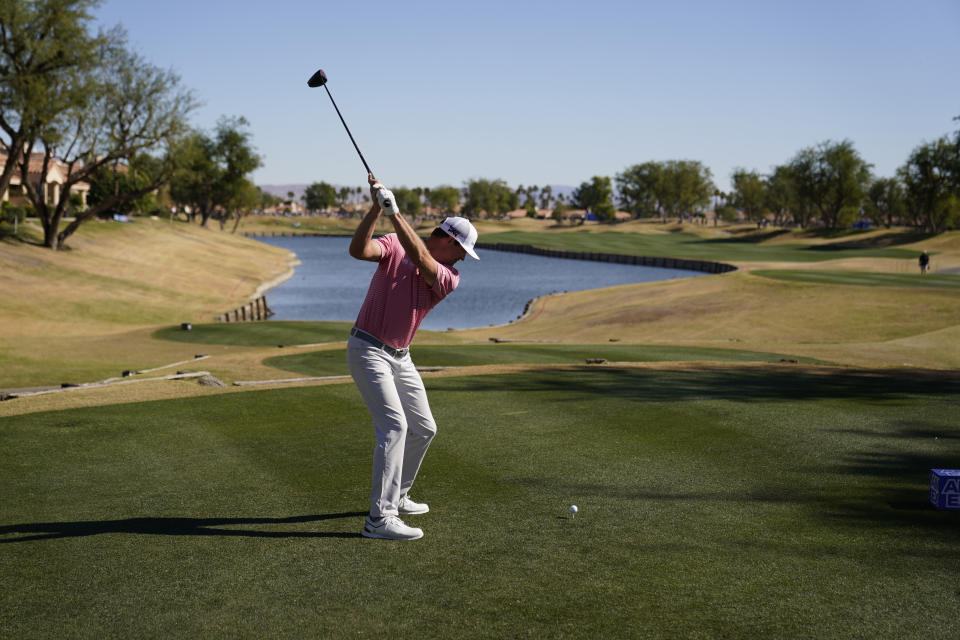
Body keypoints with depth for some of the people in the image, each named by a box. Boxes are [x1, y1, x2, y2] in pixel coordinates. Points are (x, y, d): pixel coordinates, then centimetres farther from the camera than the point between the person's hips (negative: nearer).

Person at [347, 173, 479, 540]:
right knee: (393, 425, -19)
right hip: (367, 349, -6)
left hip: (400, 357, 6)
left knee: (423, 428, 12)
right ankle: (380, 519, -20)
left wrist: (394, 212, -30)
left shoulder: (449, 278, -1)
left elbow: (420, 258, -21)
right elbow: (358, 250, -25)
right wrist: (376, 208, -32)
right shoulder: (394, 246, -6)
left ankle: (396, 496, 31)